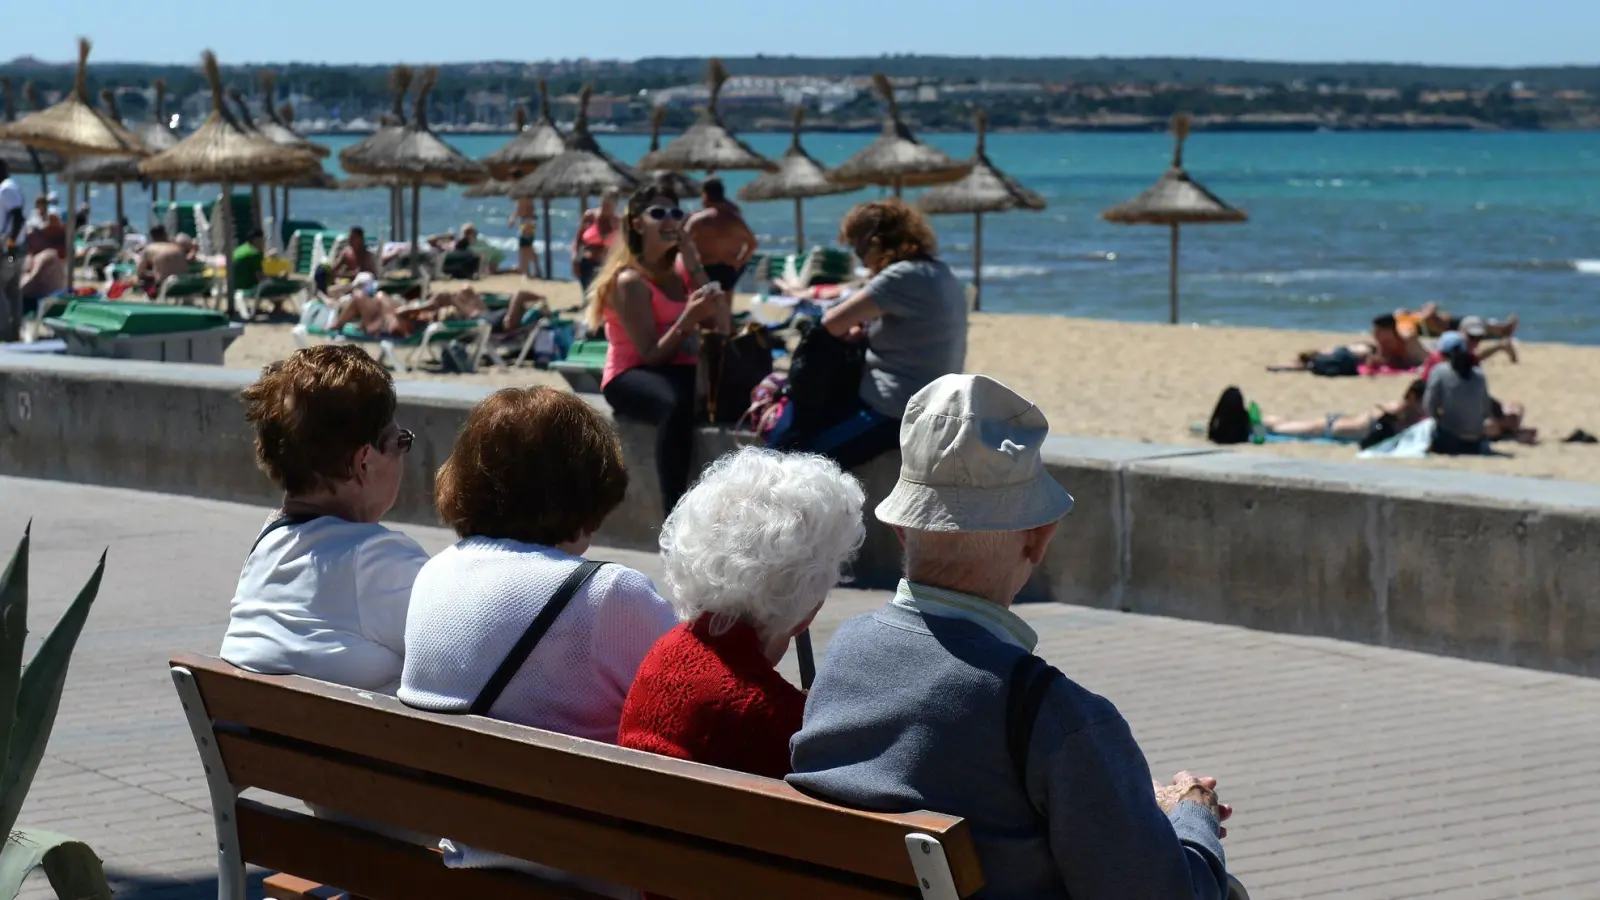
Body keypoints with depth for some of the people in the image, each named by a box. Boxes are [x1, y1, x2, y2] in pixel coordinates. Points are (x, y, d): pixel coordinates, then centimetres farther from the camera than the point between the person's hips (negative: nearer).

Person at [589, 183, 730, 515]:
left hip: (680, 372, 6)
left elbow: (720, 329, -1)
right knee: (675, 404, -41)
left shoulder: (679, 275, 14)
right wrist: (689, 318, -28)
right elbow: (653, 355, -15)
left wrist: (695, 268, 0)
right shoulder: (630, 281, -7)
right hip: (632, 375, -6)